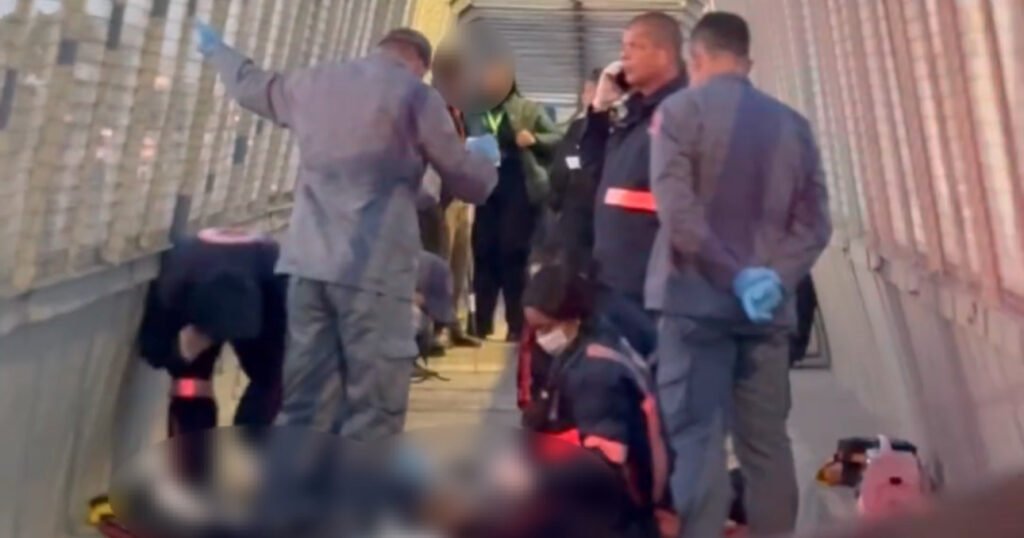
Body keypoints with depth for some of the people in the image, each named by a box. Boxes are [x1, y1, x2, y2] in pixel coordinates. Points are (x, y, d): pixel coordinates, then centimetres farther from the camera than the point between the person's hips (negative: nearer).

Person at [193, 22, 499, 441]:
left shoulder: (312, 83, 15)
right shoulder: (416, 96, 1)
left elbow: (251, 85, 36)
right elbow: (472, 184, 5)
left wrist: (215, 49, 56)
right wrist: (483, 154, 28)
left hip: (307, 262, 6)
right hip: (374, 269, -5)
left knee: (290, 403, 11)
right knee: (372, 415, -1)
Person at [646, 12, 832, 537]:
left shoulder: (680, 110, -3)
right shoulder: (791, 122, 10)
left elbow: (678, 211, -14)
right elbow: (814, 222, 3)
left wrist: (733, 276, -11)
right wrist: (776, 278, -5)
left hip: (698, 299, -4)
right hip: (768, 306, 4)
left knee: (696, 440, -4)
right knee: (767, 442, 10)